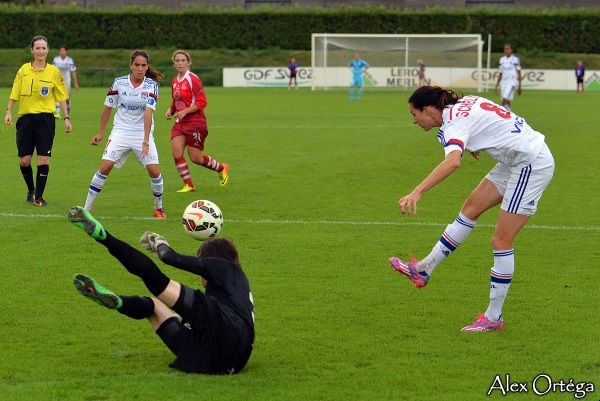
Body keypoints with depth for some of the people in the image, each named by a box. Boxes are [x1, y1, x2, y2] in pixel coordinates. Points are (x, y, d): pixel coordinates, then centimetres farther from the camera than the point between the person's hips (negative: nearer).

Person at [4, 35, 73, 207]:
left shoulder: (53, 71, 1)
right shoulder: (24, 70, 5)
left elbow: (61, 96, 6)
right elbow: (14, 94, 9)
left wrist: (66, 118, 1)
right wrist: (9, 112, -2)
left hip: (45, 119, -2)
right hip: (25, 118, 2)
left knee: (43, 160, -7)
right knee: (24, 160, 1)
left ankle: (38, 196, 2)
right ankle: (31, 190, 25)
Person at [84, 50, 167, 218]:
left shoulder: (151, 85, -9)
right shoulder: (119, 82, -6)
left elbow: (148, 113, -20)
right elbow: (107, 108, 7)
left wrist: (146, 140, -29)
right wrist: (101, 133, 11)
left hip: (142, 133, 0)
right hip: (120, 131, 0)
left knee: (154, 171, -9)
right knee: (105, 167, -14)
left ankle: (158, 208, 16)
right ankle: (86, 209, -6)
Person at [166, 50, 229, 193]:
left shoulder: (192, 79, -13)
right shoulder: (175, 81, 10)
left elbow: (202, 101, -16)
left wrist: (185, 111, -23)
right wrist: (171, 110, 4)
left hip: (195, 122, -7)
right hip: (180, 122, 7)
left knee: (195, 158, -2)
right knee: (176, 153, -9)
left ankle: (222, 169, 24)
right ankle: (188, 185, 2)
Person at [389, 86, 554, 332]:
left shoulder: (456, 123, -22)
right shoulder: (462, 104, 4)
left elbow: (452, 162, -42)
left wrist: (417, 192, -50)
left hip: (532, 165, -10)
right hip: (515, 161, 10)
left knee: (501, 241, -5)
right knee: (471, 208, 10)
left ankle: (494, 317, 4)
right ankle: (423, 269, 15)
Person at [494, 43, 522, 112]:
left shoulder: (515, 59, -2)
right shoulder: (502, 59, 13)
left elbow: (519, 73, 1)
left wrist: (519, 87, -2)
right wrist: (496, 86, 16)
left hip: (512, 82, -6)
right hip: (503, 83, 6)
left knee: (505, 100, -20)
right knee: (507, 102, 5)